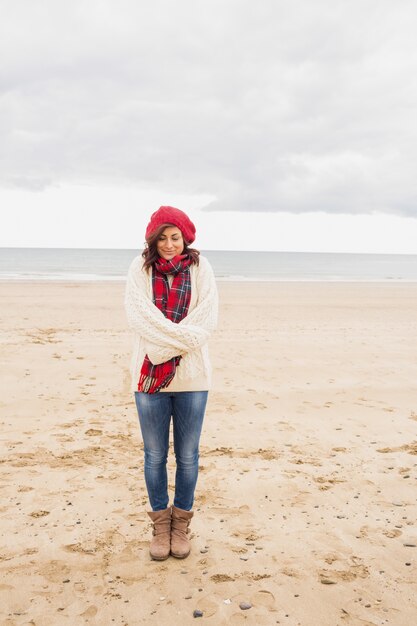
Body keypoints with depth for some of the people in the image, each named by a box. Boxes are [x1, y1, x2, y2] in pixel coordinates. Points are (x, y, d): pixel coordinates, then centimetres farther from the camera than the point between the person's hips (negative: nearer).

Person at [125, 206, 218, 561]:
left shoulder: (200, 267, 2)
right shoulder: (140, 268, 2)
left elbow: (206, 320, -6)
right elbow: (140, 317, -9)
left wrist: (168, 343, -16)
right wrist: (183, 335, -17)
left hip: (192, 374, 0)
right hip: (150, 373, 0)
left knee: (187, 454, 9)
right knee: (155, 454, 9)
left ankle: (181, 523, 26)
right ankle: (160, 524, 26)